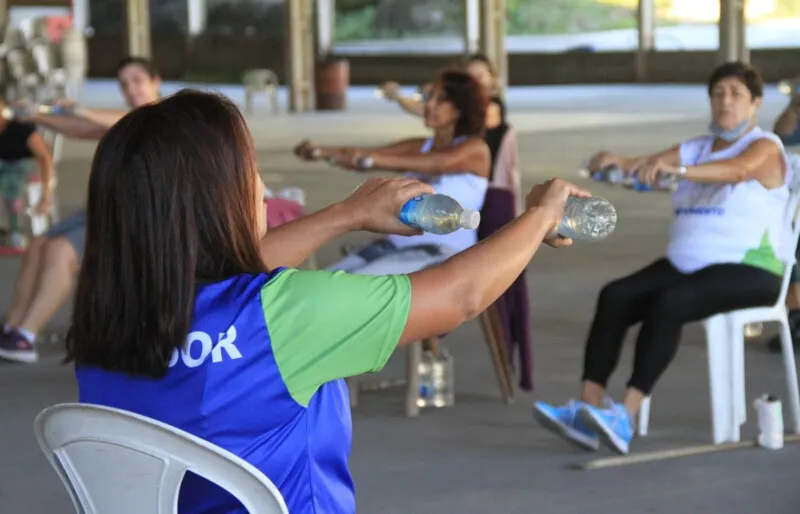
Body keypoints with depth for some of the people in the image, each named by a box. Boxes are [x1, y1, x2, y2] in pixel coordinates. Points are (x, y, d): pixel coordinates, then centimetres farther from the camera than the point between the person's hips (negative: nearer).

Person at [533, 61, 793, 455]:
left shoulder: (765, 147, -4)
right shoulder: (695, 149, 18)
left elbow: (738, 170, -28)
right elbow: (648, 164, 1)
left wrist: (675, 169, -45)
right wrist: (619, 162, -25)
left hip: (749, 271, -7)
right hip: (687, 263, 7)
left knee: (668, 303, -33)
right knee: (614, 296, -17)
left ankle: (625, 416, -37)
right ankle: (587, 410, -26)